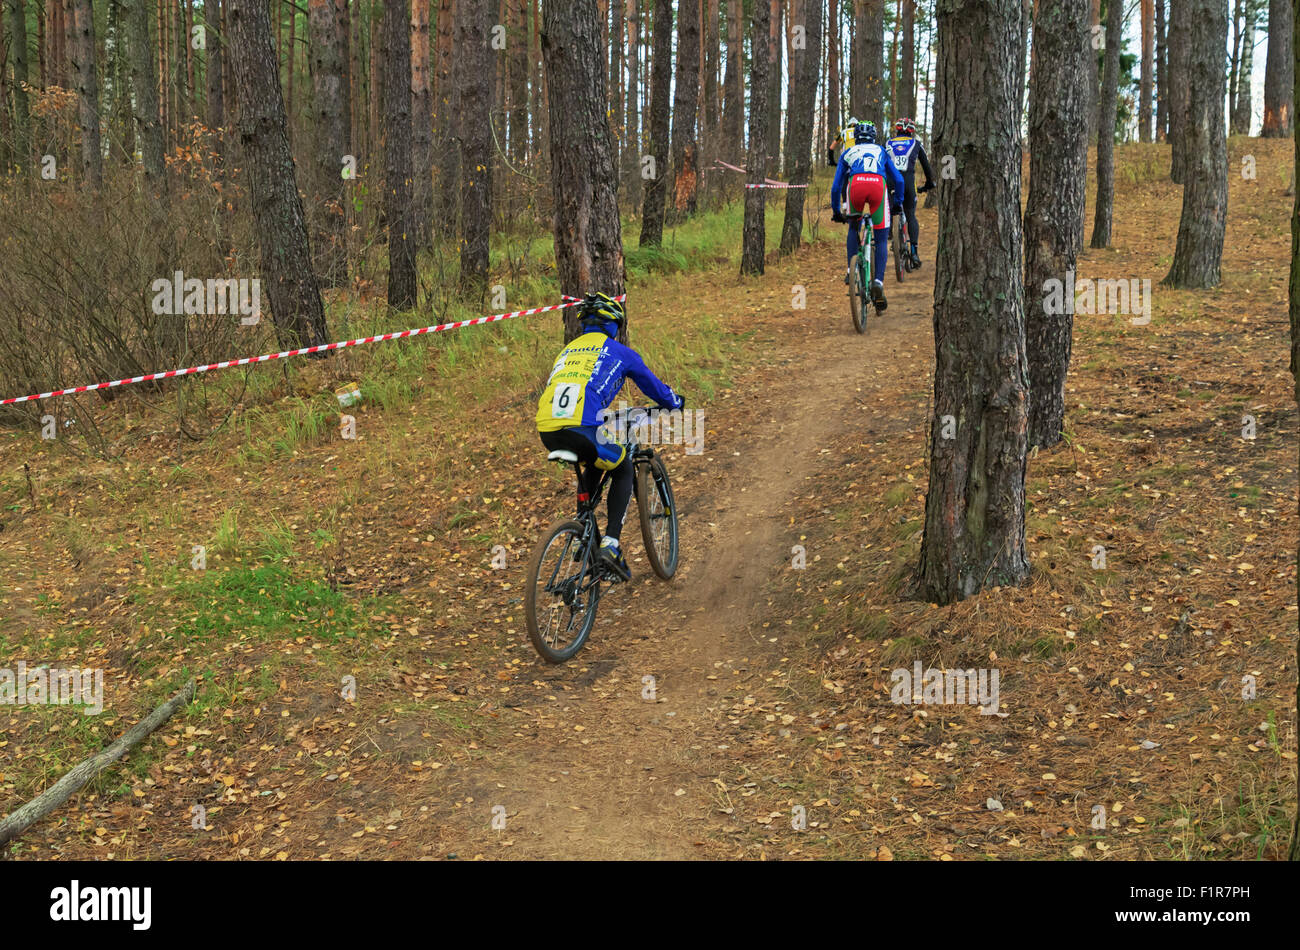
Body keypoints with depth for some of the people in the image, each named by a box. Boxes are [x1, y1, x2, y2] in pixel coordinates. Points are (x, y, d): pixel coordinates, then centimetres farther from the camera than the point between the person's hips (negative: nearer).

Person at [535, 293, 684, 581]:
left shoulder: (568, 350, 30)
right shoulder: (619, 351, 16)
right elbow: (652, 385, 29)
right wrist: (676, 402, 52)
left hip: (547, 430, 5)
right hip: (583, 427, -5)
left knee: (594, 467, 35)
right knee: (623, 471, 22)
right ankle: (610, 544, 6)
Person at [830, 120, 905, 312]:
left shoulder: (847, 153, 33)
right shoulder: (881, 152, 34)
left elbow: (836, 186, 30)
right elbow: (898, 180, 27)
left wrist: (836, 211, 40)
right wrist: (897, 203, 40)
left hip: (856, 184, 0)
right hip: (878, 184, 0)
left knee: (854, 227, 30)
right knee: (881, 240, 7)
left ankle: (851, 269, 18)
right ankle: (878, 281, -11)